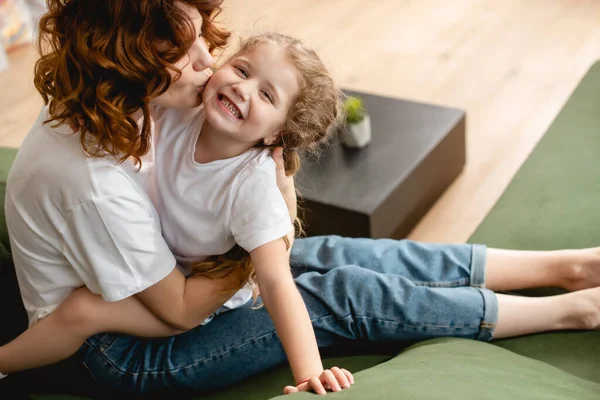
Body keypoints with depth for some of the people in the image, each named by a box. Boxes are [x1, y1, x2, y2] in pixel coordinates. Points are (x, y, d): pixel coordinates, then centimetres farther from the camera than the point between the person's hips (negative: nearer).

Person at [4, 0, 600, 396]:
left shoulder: (114, 110, -10)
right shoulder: (92, 183, -35)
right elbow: (180, 310, -24)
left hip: (160, 272, 8)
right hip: (127, 350, -8)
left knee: (332, 254, -5)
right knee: (336, 294, -16)